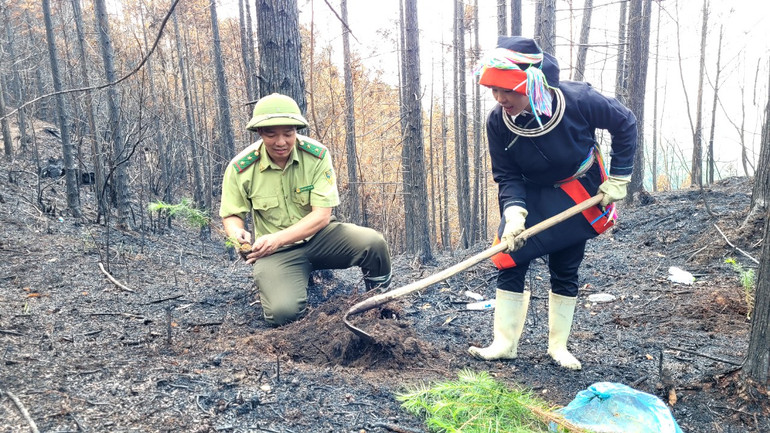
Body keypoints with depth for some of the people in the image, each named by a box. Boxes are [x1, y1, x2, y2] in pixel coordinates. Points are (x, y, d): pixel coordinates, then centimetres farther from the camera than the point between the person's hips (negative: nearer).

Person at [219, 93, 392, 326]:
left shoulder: (317, 155, -13)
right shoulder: (240, 168, -12)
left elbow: (322, 215, -16)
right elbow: (231, 216, 2)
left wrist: (277, 239, -26)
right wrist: (237, 234, -23)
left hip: (319, 235, 1)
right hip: (275, 250, -1)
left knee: (373, 242, -26)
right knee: (283, 312, -27)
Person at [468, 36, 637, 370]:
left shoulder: (577, 100, -28)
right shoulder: (498, 121, -22)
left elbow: (625, 124, -10)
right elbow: (507, 176, -13)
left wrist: (618, 178, -9)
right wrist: (514, 212, -31)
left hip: (577, 196, -1)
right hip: (531, 197, 2)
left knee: (565, 270, 4)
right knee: (509, 262, -9)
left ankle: (558, 346, 20)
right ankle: (504, 343, 4)